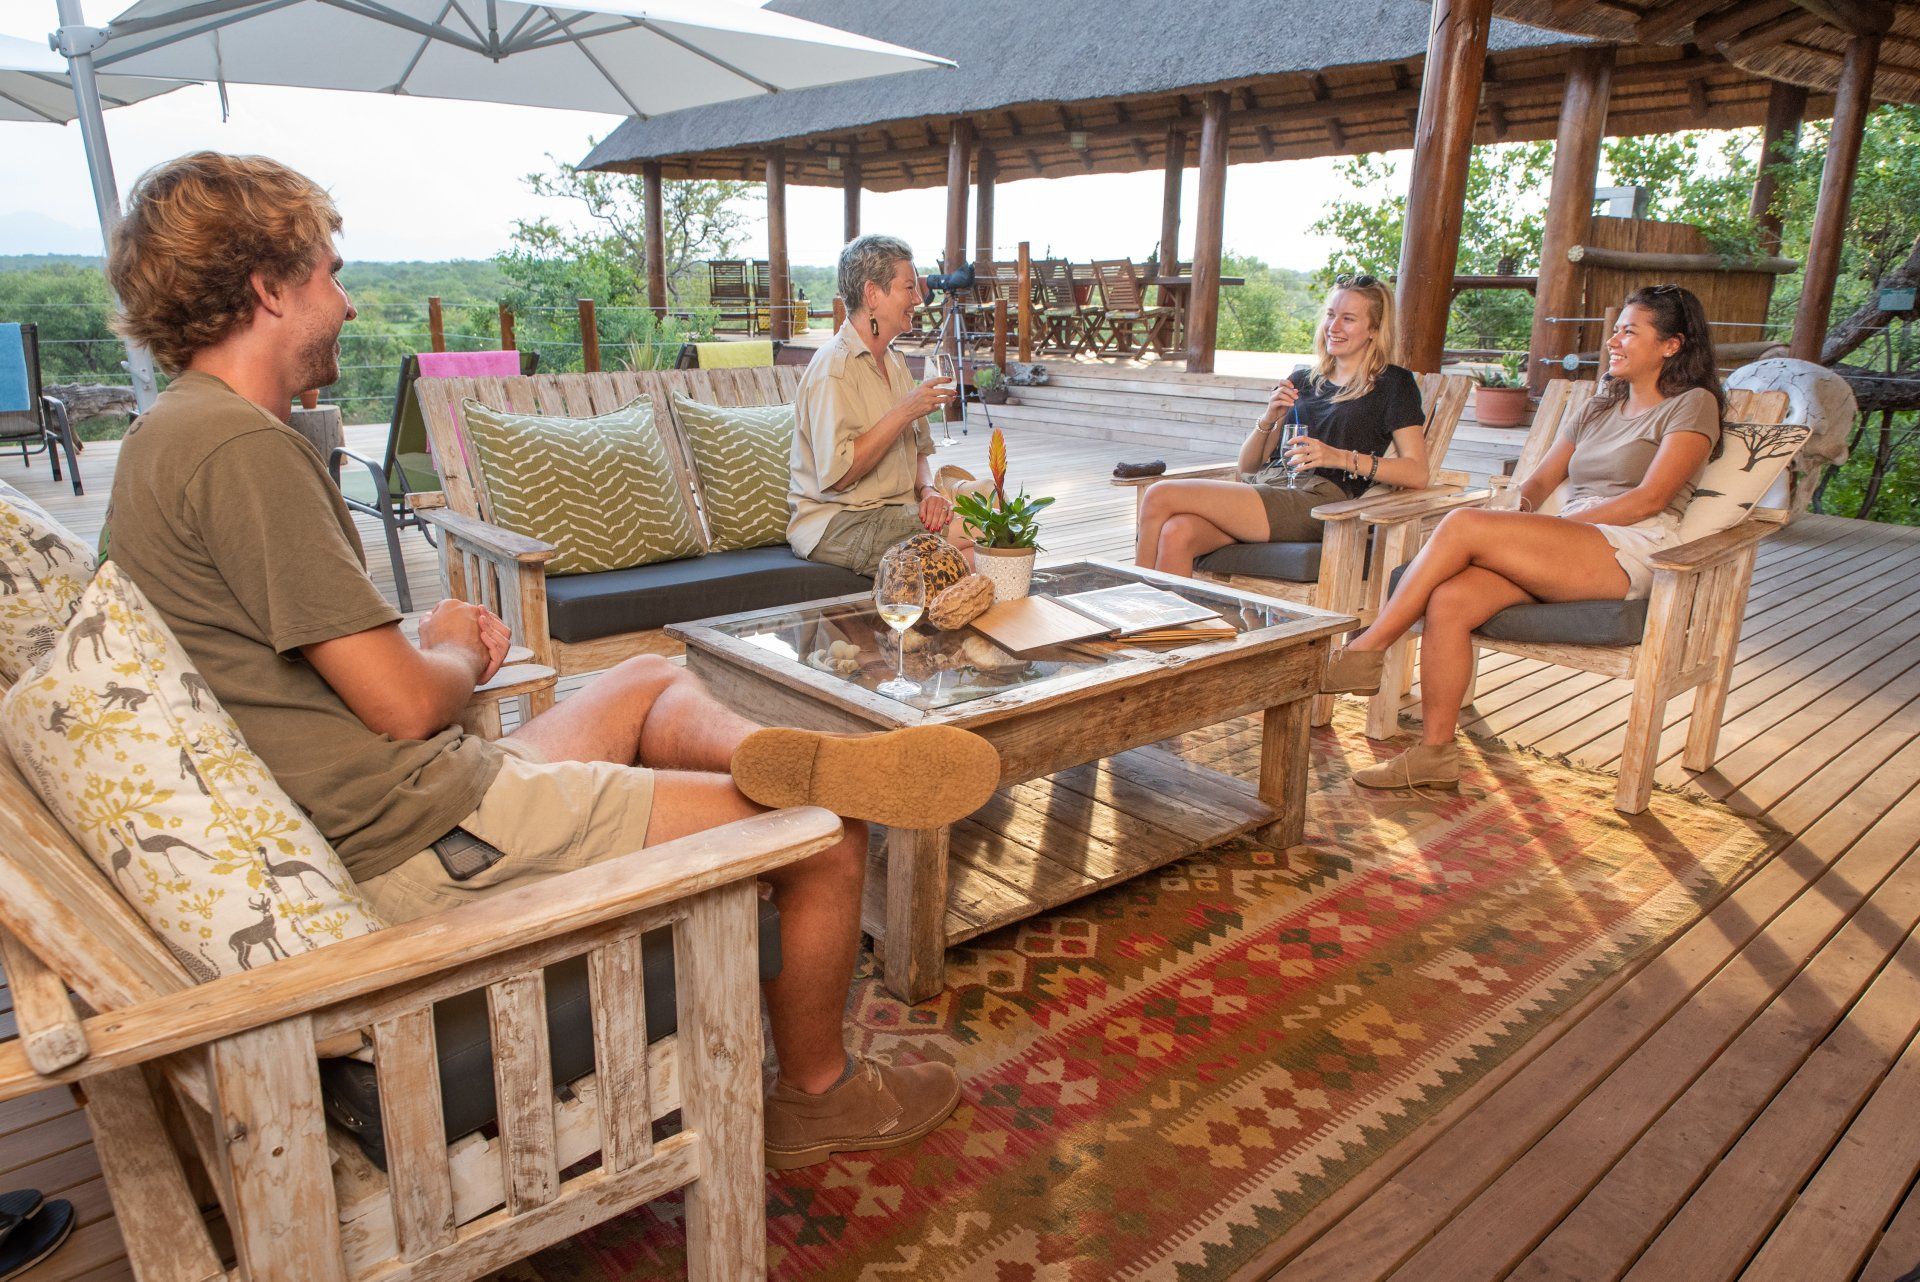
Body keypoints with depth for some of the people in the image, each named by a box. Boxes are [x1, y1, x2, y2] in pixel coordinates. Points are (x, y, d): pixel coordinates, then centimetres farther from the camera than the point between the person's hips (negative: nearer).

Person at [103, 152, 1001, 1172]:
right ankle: (816, 1095, 19)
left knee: (654, 679, 25)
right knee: (828, 840, -4)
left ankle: (765, 757, -8)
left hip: (365, 831, 11)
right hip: (425, 841, -11)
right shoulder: (241, 447, -19)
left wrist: (440, 651, 6)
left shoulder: (167, 437, 14)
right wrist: (454, 654, 2)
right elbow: (405, 704, -20)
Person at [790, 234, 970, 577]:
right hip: (835, 522, -8)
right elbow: (836, 474, -22)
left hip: (894, 510, 8)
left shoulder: (893, 362, 17)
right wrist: (905, 412, -20)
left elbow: (917, 451, 20)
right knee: (969, 537, -27)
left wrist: (928, 490, -3)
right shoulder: (834, 367, -13)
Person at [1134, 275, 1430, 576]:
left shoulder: (1392, 383, 11)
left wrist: (1342, 458, -13)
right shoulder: (1301, 379, 24)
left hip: (1318, 499, -5)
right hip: (1264, 488, 5)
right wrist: (1267, 421, 1)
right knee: (1176, 533, -30)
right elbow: (1247, 466, 20)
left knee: (1161, 496, -21)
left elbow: (1417, 472, -1)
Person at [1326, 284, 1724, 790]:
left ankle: (1364, 653, -21)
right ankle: (1435, 753, -22)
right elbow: (1540, 481, 21)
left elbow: (1649, 499, -7)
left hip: (1628, 553, -6)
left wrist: (1559, 524, -12)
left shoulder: (1692, 405, 7)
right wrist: (1519, 507, -2)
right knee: (1448, 599, -25)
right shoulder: (1598, 409, 29)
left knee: (1463, 524, -27)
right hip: (1564, 551, 6)